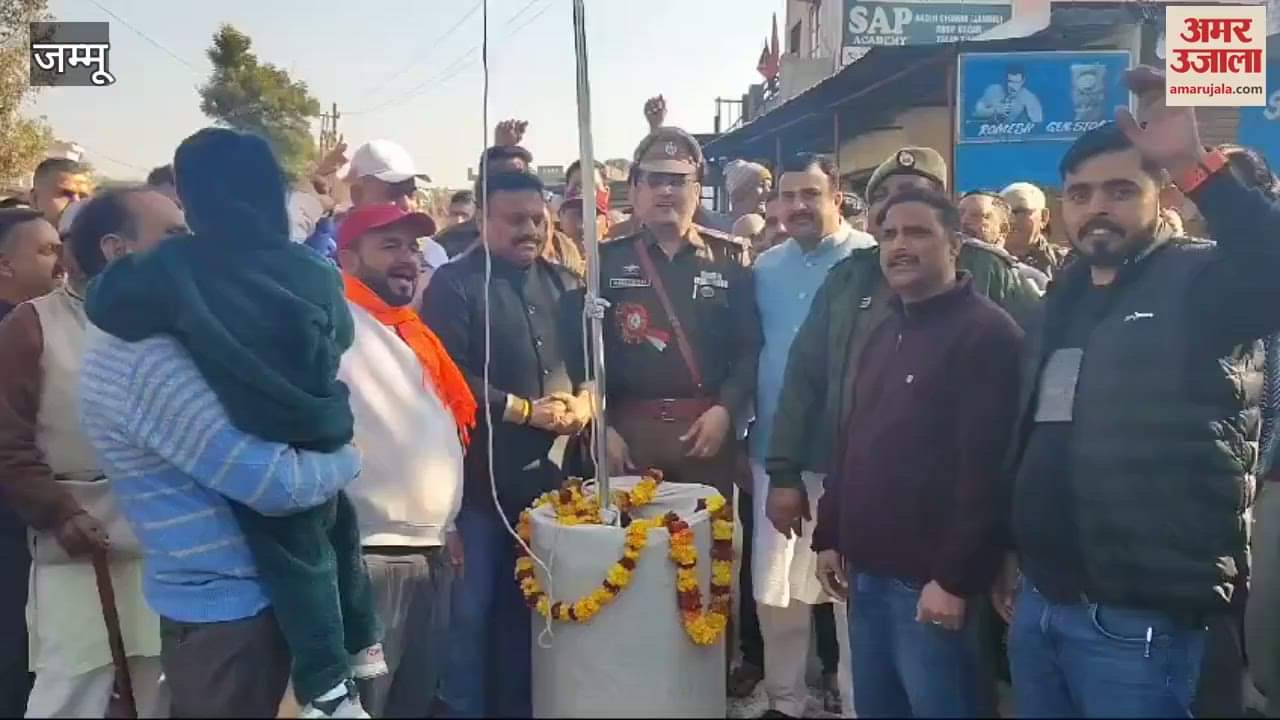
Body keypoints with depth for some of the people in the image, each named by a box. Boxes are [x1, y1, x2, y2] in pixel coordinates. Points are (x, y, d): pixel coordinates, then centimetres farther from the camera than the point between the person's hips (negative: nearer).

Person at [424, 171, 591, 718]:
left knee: (528, 607, 16)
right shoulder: (454, 284, -6)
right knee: (471, 610, 4)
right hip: (481, 476, -5)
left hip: (549, 472, 6)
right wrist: (526, 411, -13)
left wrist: (583, 402, -6)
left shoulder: (565, 286, 12)